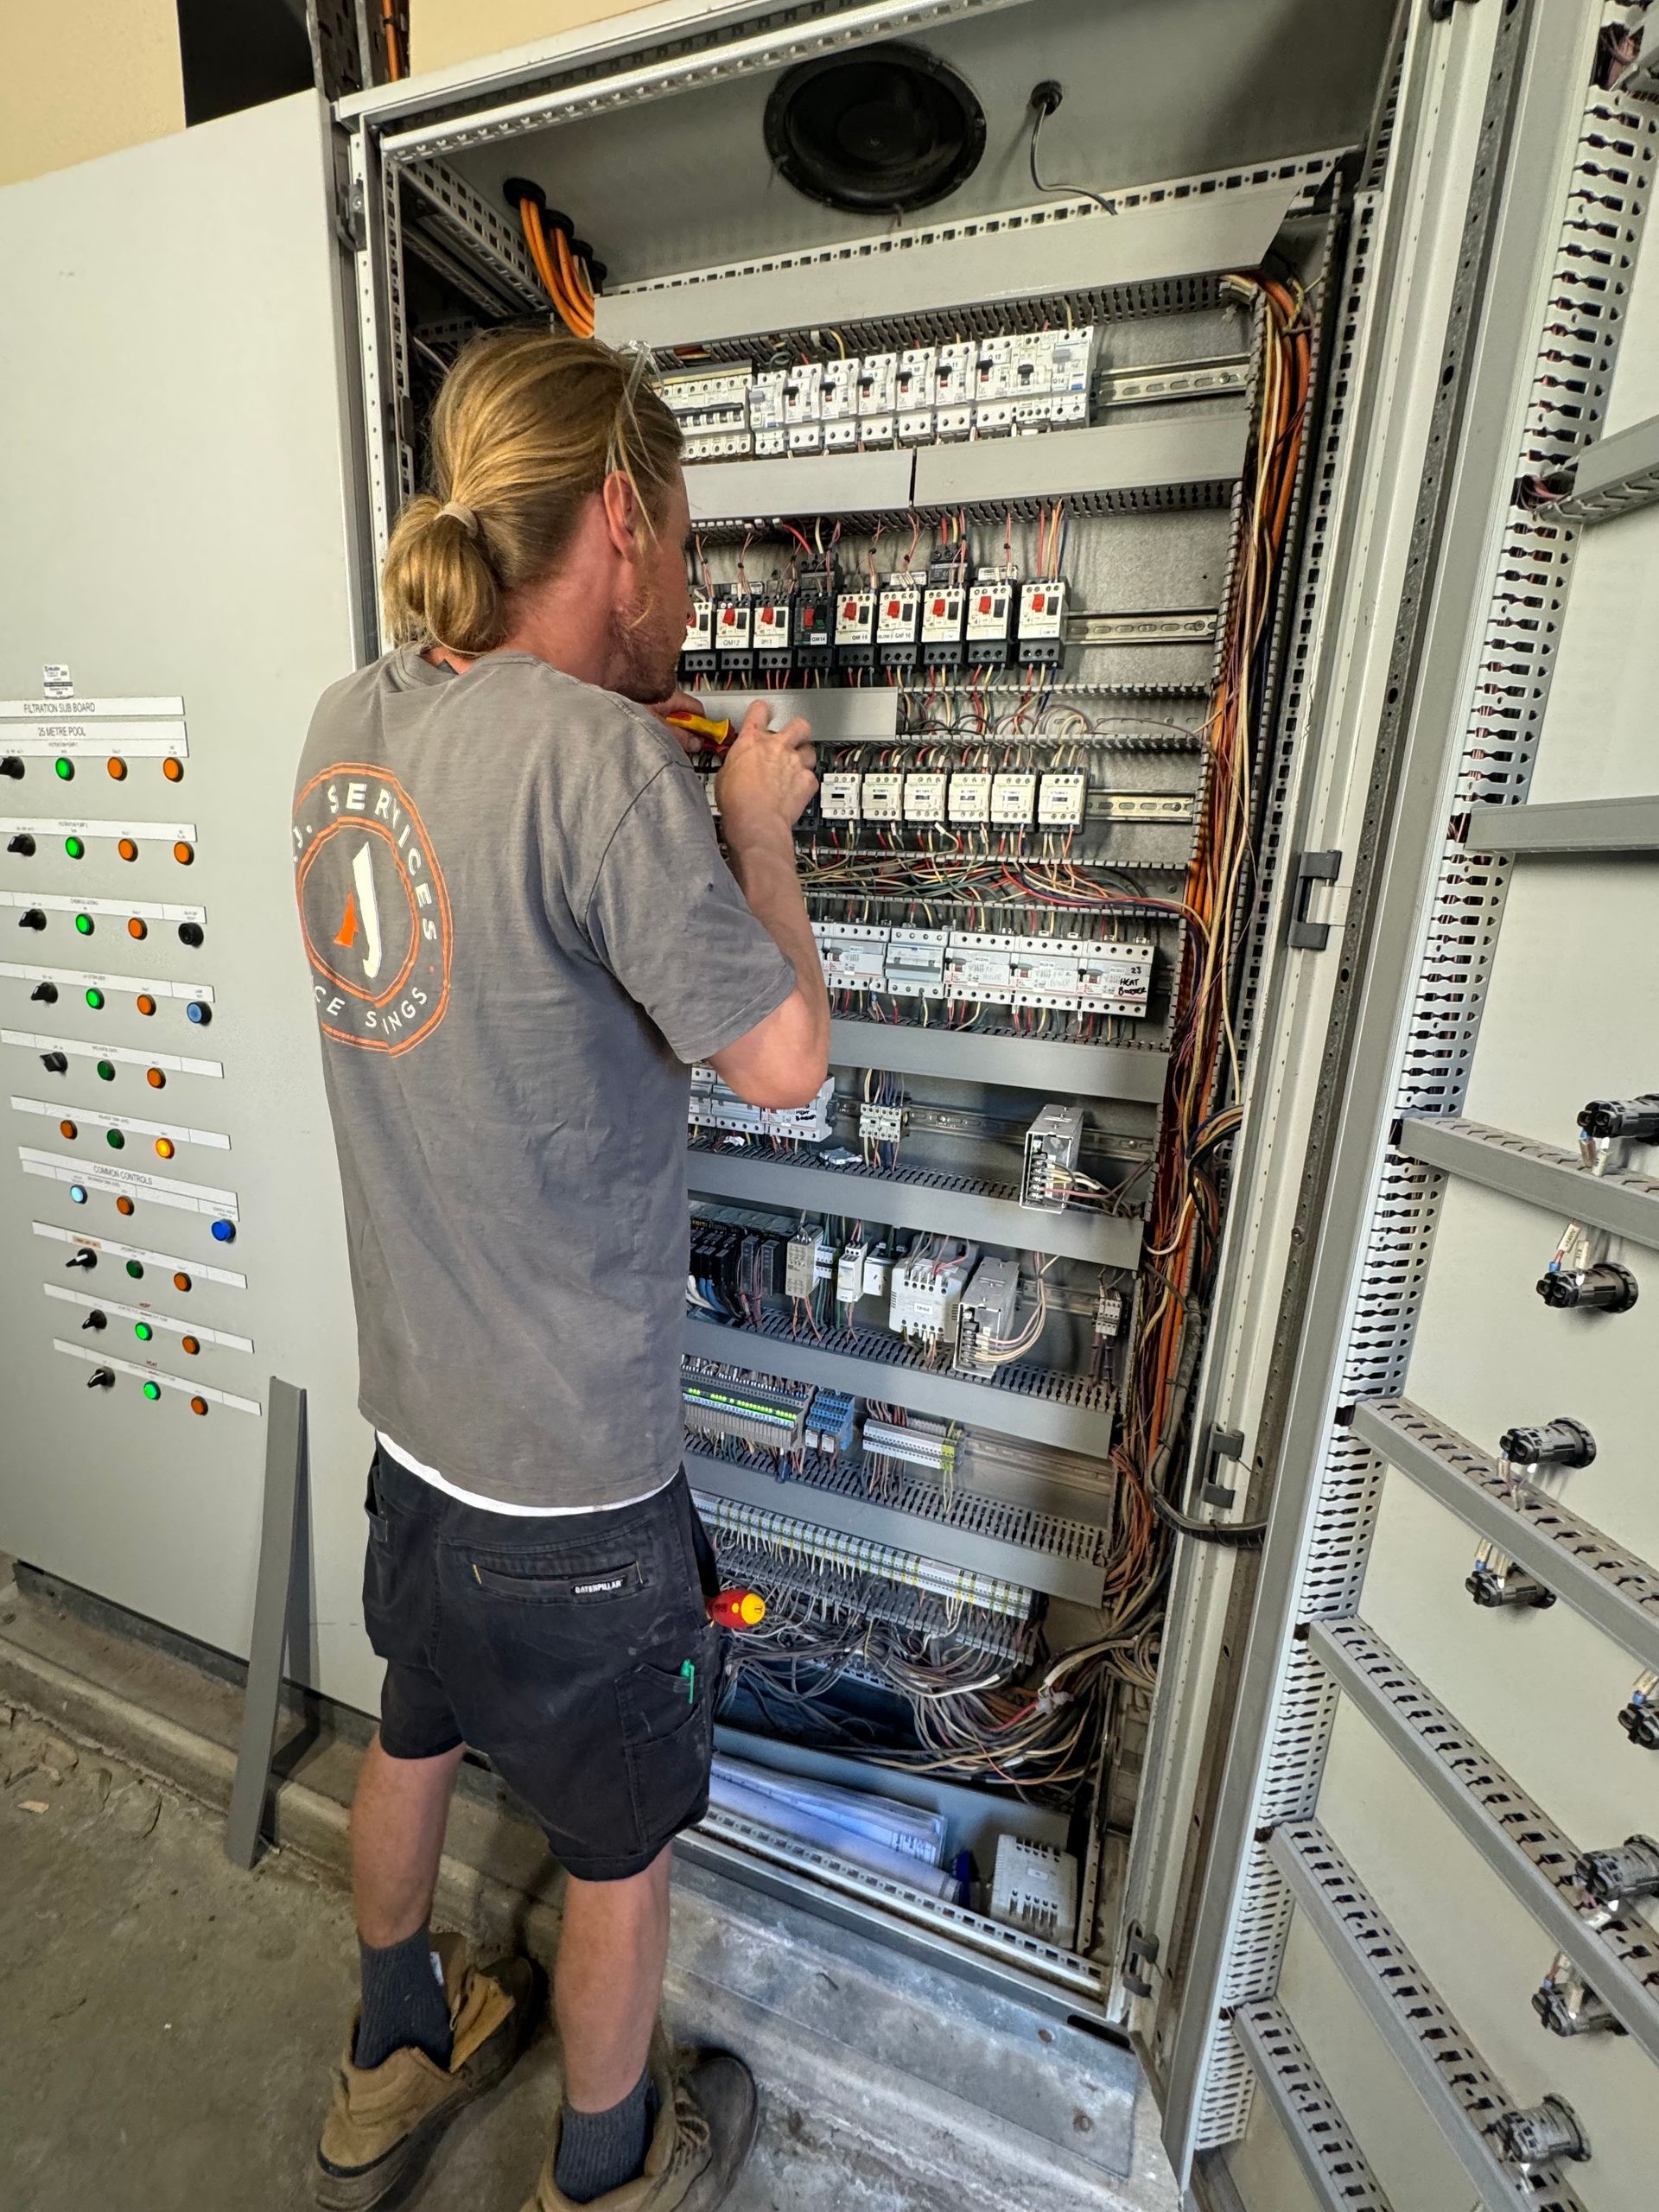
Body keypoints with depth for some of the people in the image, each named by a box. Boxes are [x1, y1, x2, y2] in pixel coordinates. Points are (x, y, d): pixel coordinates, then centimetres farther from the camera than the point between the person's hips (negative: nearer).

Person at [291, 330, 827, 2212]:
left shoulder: (348, 727, 2)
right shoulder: (599, 755, -23)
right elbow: (784, 1059, -19)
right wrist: (758, 825, -5)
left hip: (410, 1413, 8)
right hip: (572, 1465, -7)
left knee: (415, 1738, 32)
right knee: (619, 1845, 22)